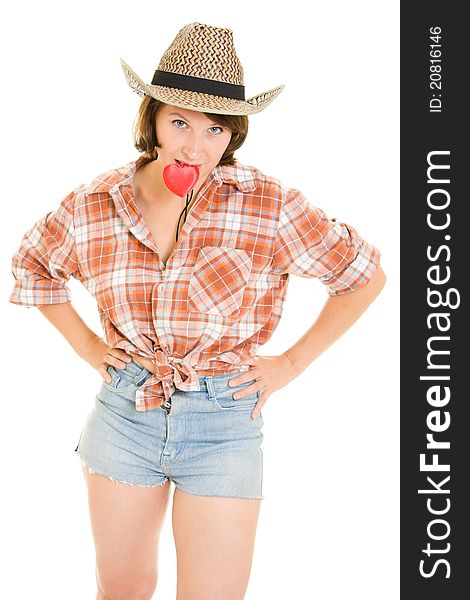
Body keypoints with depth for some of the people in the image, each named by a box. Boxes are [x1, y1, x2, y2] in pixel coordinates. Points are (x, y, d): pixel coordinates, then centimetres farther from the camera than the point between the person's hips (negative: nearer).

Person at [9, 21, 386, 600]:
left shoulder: (269, 206, -12)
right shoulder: (94, 205, -5)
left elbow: (364, 275, -1)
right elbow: (32, 264, 16)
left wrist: (292, 363, -3)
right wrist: (84, 343, 7)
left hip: (223, 423, -2)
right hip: (123, 412, 3)